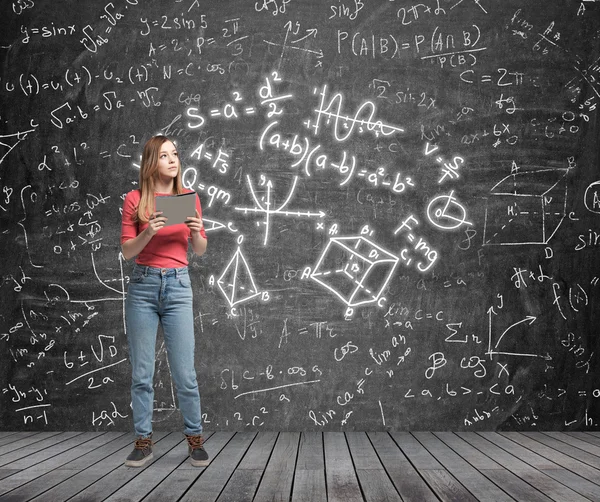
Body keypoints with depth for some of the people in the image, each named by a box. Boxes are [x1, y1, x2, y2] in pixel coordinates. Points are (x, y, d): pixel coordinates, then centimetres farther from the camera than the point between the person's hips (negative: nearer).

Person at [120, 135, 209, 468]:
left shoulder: (189, 197, 6)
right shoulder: (134, 199, 1)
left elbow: (200, 251, 11)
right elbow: (127, 251, -1)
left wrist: (196, 232, -10)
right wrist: (148, 232, -19)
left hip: (178, 286, 1)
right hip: (142, 286, 0)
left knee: (184, 372, -1)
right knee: (141, 372, 4)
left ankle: (195, 439, 13)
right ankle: (143, 442, 15)